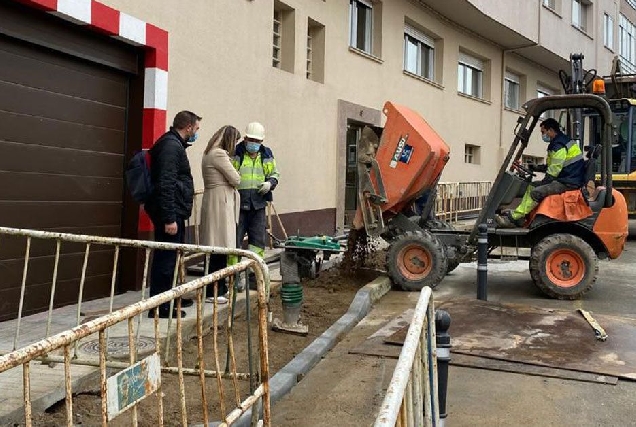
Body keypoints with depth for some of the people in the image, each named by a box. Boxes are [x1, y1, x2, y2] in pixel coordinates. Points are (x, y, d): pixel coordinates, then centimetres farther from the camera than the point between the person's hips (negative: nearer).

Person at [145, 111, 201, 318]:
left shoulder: (174, 144, 18)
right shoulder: (170, 146, -15)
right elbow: (165, 185, -23)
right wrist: (169, 218, -25)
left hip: (174, 212, 11)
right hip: (170, 213, -11)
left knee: (170, 257, 19)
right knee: (166, 258, -5)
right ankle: (159, 307, 2)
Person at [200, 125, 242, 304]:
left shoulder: (211, 153, 19)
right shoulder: (219, 154, -13)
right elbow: (236, 179, -11)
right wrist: (235, 173, 8)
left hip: (220, 203, 10)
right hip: (220, 202, -10)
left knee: (220, 249, 14)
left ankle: (219, 288, 22)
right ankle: (212, 292, -1)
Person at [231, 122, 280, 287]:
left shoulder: (267, 156, 10)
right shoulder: (236, 154, -4)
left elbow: (274, 174, 20)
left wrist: (270, 183, -1)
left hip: (258, 205, 5)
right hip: (238, 204, -4)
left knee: (258, 240, 9)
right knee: (235, 239, -1)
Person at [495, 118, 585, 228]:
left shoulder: (560, 145, -16)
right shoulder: (557, 143, 18)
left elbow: (553, 171, -20)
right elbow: (552, 166, 22)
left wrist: (542, 184, -10)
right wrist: (535, 167, 11)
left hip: (569, 182, -11)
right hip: (565, 179, 11)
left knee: (536, 192, -22)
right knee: (532, 186, 8)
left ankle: (513, 218, -18)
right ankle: (519, 218, 0)